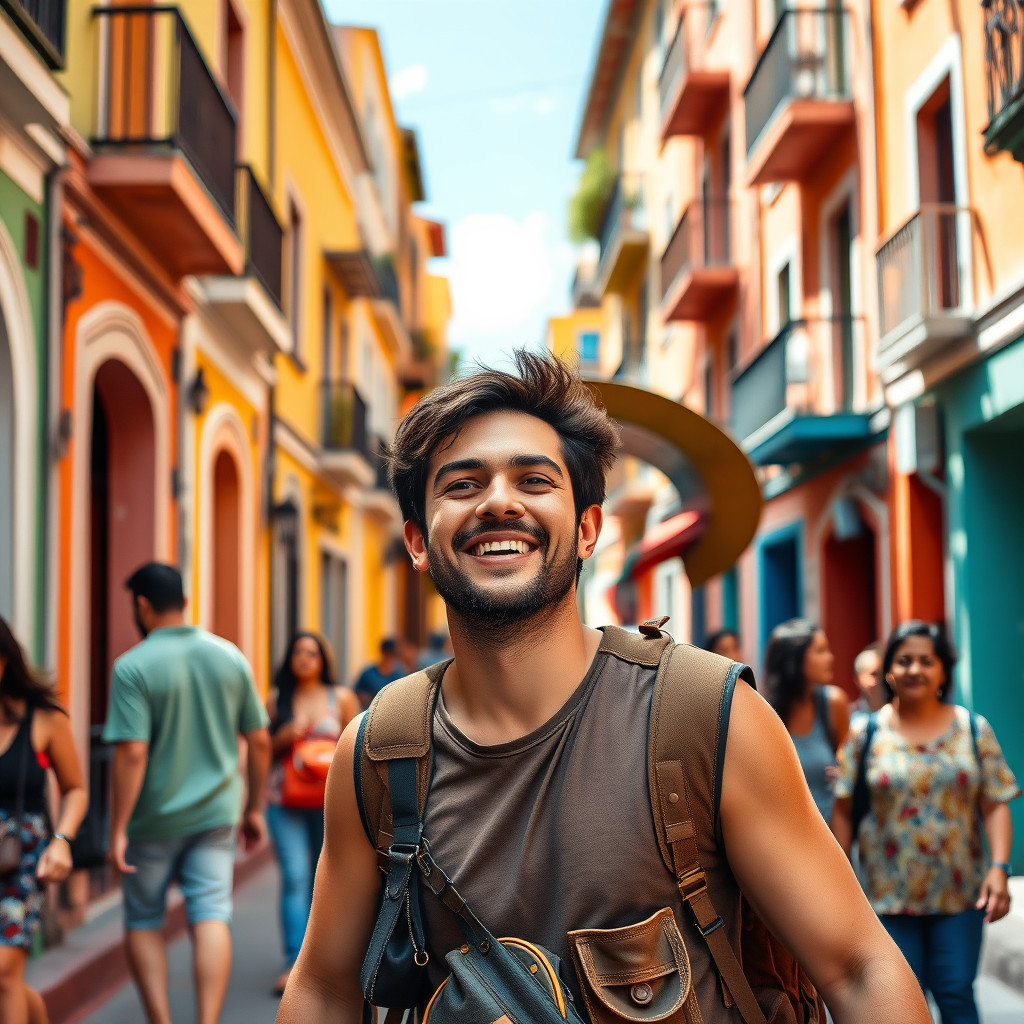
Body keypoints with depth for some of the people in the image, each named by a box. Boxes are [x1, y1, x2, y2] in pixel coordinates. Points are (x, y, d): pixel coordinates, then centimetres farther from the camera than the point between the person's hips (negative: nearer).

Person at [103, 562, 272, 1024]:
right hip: (215, 813, 3)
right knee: (211, 917, 0)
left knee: (143, 920, 13)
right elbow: (260, 741, 5)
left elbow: (132, 754, -20)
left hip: (154, 819, -3)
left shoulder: (133, 667, -13)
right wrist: (254, 808, 15)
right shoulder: (230, 656, 2)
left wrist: (118, 830, -15)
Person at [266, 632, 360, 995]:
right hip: (284, 801, -1)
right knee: (294, 877, -11)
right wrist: (283, 739, -9)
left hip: (328, 799, 1)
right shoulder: (277, 699, 6)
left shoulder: (341, 698, 5)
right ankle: (295, 962, -14)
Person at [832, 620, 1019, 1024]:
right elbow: (843, 812, 1)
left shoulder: (973, 730, 3)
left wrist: (999, 867, -13)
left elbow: (995, 806, 0)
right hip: (889, 897, 0)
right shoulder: (866, 733, 1)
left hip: (960, 896, 0)